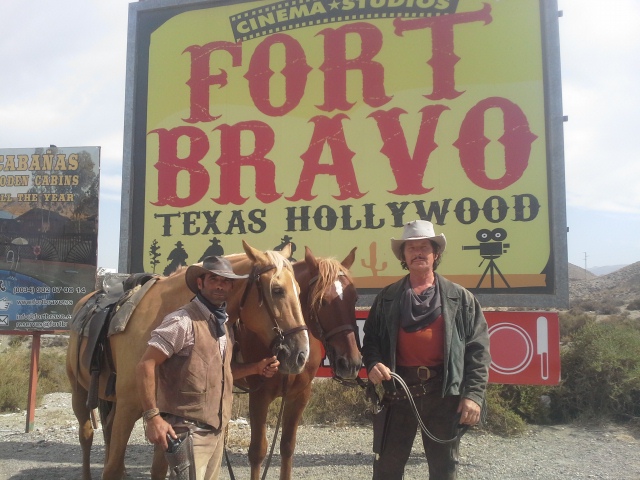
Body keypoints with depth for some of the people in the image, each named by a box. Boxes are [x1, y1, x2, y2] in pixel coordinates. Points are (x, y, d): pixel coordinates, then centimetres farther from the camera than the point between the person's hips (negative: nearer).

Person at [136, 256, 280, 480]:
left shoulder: (225, 325, 11)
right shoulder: (183, 321, -16)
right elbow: (145, 366, -17)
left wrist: (257, 368, 6)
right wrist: (152, 417, -22)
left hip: (217, 430, 8)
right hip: (188, 431, -8)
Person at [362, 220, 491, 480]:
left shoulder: (460, 297, 3)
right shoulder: (387, 297, 7)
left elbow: (478, 349, -1)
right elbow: (371, 338, 9)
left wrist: (474, 393, -10)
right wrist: (373, 364, -13)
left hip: (445, 392, 0)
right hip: (398, 389, 1)